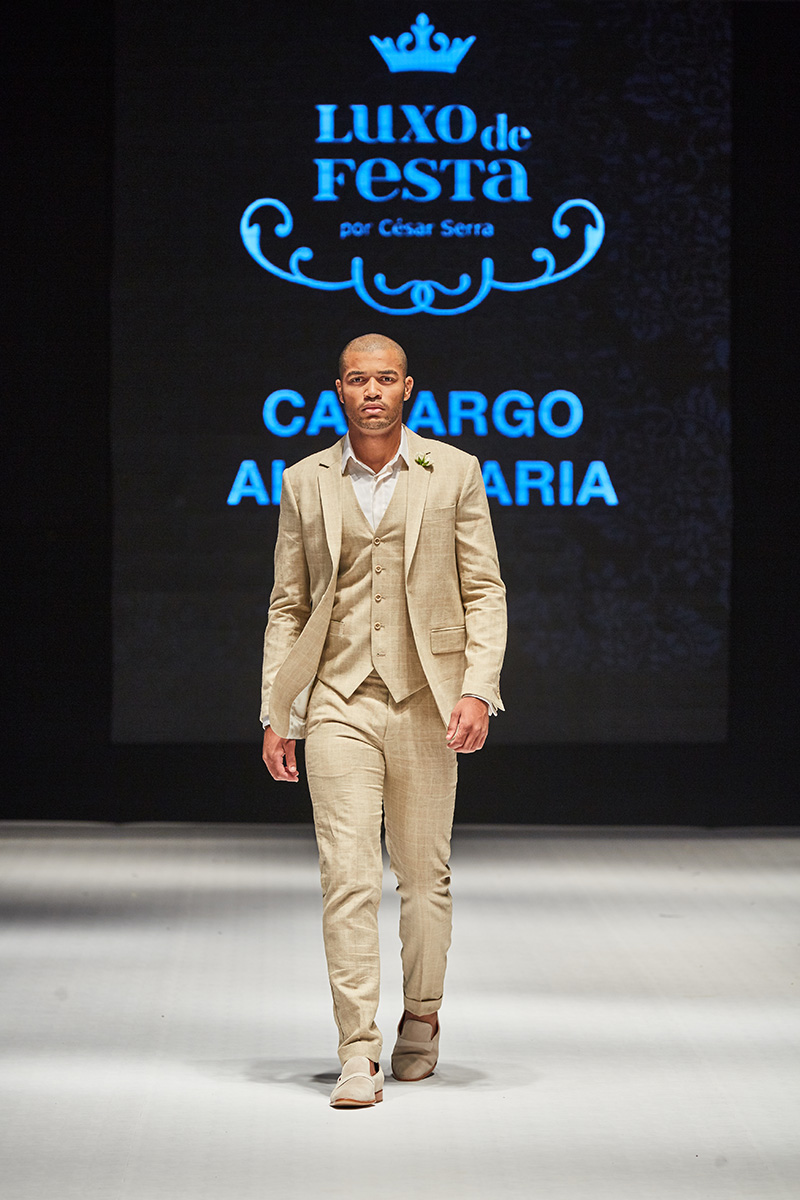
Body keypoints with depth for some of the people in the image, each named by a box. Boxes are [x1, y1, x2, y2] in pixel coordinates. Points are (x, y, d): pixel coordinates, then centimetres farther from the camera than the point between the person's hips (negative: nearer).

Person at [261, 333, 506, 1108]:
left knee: (424, 873, 9)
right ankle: (358, 1053, -11)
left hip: (425, 702, 0)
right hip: (338, 701, 0)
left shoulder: (453, 474, 4)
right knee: (348, 877, -10)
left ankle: (421, 1018, 30)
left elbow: (484, 594, 2)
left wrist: (478, 689, -12)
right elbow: (287, 607, 11)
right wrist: (274, 715, 5)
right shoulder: (304, 483, 8)